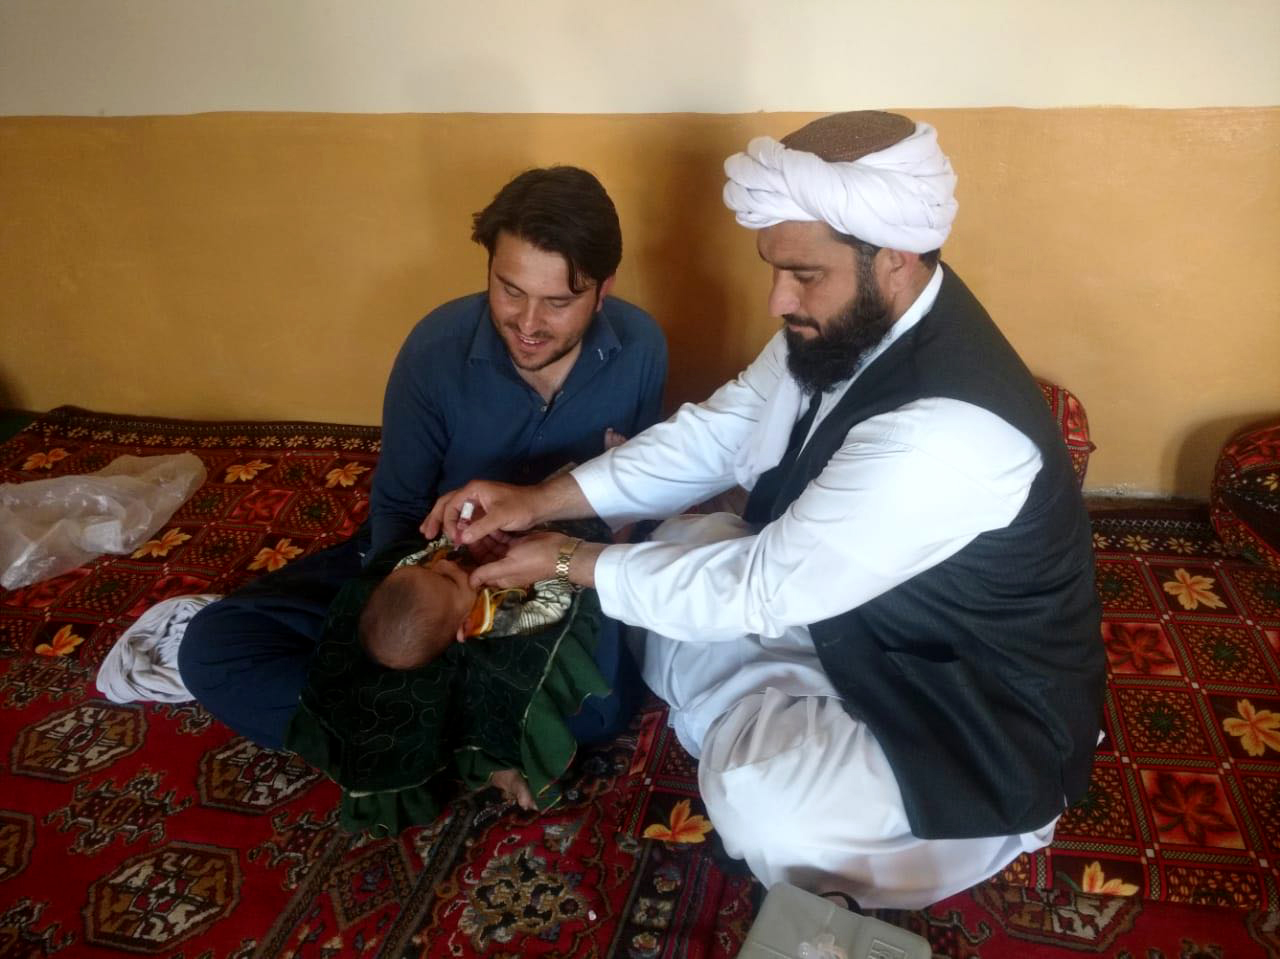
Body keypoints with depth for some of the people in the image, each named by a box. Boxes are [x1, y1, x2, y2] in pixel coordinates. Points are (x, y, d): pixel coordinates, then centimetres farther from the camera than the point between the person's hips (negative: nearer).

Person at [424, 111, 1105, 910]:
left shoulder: (947, 432, -37)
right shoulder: (851, 322, -10)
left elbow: (765, 589, -31)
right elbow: (718, 432, -2)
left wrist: (570, 562, -19)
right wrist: (543, 501, -10)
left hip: (987, 727, -8)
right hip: (864, 617, 8)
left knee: (758, 804, -30)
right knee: (680, 550, 4)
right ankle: (746, 737, 16)